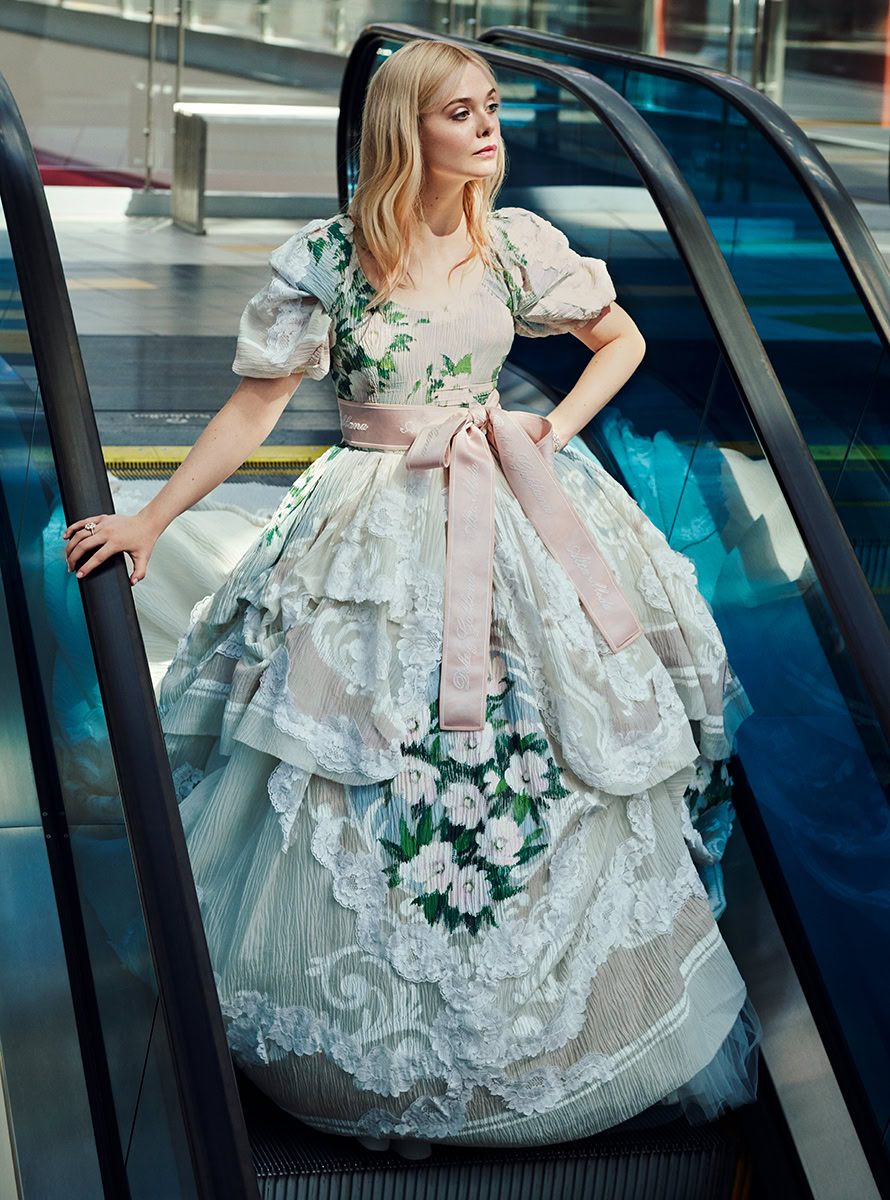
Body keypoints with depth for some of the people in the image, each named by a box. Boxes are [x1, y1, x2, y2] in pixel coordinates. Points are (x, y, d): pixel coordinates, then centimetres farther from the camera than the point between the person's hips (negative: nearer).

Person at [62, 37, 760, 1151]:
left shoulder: (517, 244, 0)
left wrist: (551, 434, 2)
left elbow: (622, 339, 15)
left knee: (541, 771, 7)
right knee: (362, 793, 0)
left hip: (518, 535, 3)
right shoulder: (325, 258, -9)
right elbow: (254, 405, -4)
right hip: (376, 546, -3)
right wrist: (150, 519, -5)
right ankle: (375, 1046, 18)